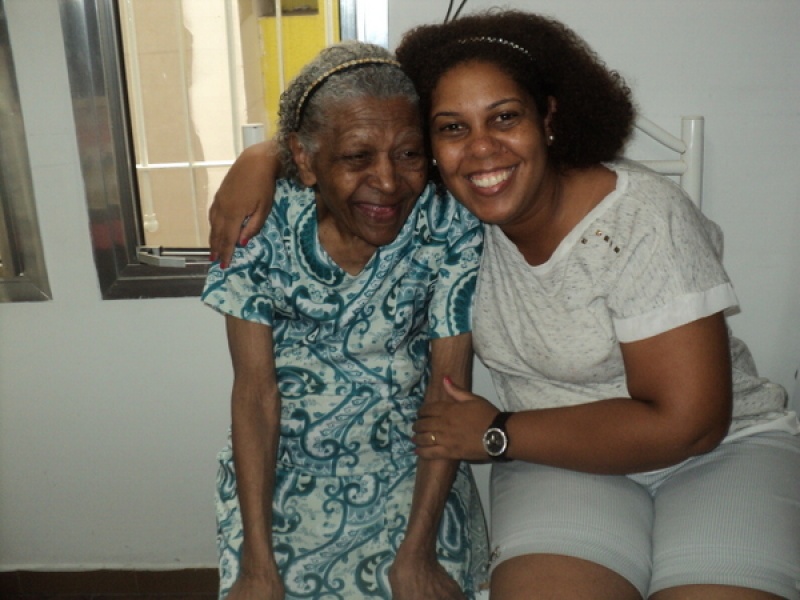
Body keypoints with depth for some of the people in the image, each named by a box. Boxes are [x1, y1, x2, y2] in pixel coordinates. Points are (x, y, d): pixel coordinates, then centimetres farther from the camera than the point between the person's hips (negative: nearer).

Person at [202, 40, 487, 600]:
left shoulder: (449, 227, -16)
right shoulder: (262, 226, -14)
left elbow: (448, 388, -12)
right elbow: (255, 390, -11)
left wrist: (418, 552, -14)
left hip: (408, 465, 0)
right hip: (281, 468, 1)